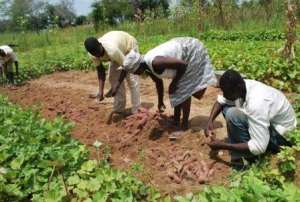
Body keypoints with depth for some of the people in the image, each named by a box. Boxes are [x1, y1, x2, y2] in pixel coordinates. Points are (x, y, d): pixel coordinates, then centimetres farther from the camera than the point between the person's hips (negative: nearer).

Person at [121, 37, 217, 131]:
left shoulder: (155, 63, -34)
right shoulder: (147, 67, -5)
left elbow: (182, 64, -31)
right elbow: (158, 82, 13)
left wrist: (174, 82, -17)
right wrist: (160, 102, 25)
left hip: (192, 51, -9)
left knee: (184, 90, -7)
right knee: (177, 89, 13)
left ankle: (185, 124, 3)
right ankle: (176, 119, 25)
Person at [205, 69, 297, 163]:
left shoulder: (256, 104, -38)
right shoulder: (242, 86, -14)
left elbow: (259, 147, -36)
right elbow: (221, 100, 5)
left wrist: (223, 146, -29)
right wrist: (210, 121, -11)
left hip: (279, 133, -8)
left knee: (232, 115, -29)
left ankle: (245, 158, -13)